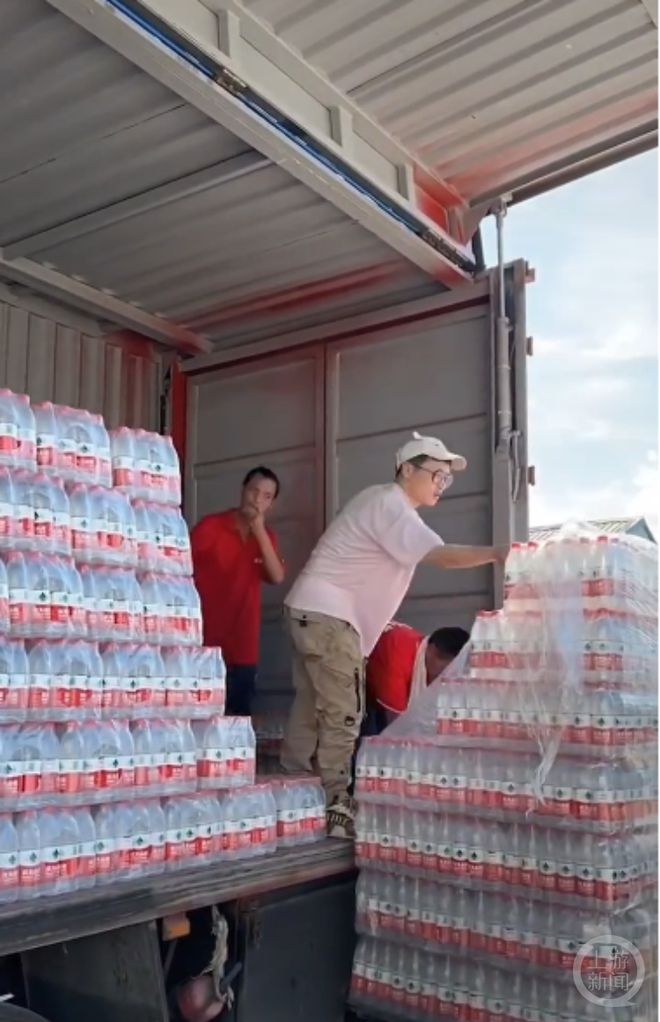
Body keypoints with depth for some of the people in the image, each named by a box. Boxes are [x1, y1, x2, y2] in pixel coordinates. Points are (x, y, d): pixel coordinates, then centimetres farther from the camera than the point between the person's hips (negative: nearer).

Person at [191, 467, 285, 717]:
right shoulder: (210, 526, -5)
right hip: (205, 641, -4)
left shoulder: (267, 537, 8)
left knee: (239, 716, 7)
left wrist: (260, 532, -14)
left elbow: (277, 577, -7)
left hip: (243, 647, 4)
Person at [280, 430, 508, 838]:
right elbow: (441, 556, -27)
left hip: (318, 613, 10)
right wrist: (496, 553, -29)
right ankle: (335, 807, -4)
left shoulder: (391, 507, 17)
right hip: (327, 614, -10)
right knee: (343, 713, -8)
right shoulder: (389, 506, -16)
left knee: (312, 709, 13)